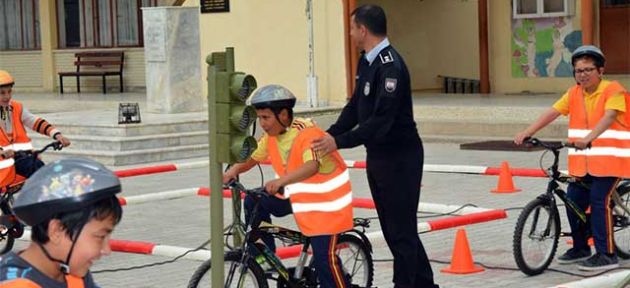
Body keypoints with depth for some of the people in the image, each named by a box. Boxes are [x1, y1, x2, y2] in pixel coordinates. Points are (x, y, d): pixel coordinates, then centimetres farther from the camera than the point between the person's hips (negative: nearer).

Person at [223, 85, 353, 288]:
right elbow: (252, 158, 3)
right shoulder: (271, 136, -3)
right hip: (299, 197, 8)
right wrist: (235, 170, -19)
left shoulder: (307, 133, -28)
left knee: (325, 259, -11)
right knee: (255, 202, -4)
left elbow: (312, 167, -44)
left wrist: (281, 181, -59)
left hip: (325, 201, -8)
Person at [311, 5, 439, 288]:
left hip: (400, 158, -10)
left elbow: (381, 120, -28)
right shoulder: (366, 62, 9)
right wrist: (328, 135, -3)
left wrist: (340, 142, -31)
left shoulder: (390, 66, -21)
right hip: (377, 156, 10)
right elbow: (355, 107, 11)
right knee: (392, 228, 16)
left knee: (401, 231, -3)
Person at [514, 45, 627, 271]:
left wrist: (588, 138, -42)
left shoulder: (613, 90, -11)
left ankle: (606, 254, -7)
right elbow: (552, 113, -1)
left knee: (599, 201, -15)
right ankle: (580, 248, 25)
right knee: (573, 201, 5)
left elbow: (608, 117, -26)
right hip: (582, 162, 6)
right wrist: (527, 132, -13)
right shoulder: (574, 93, 7)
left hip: (609, 158, -6)